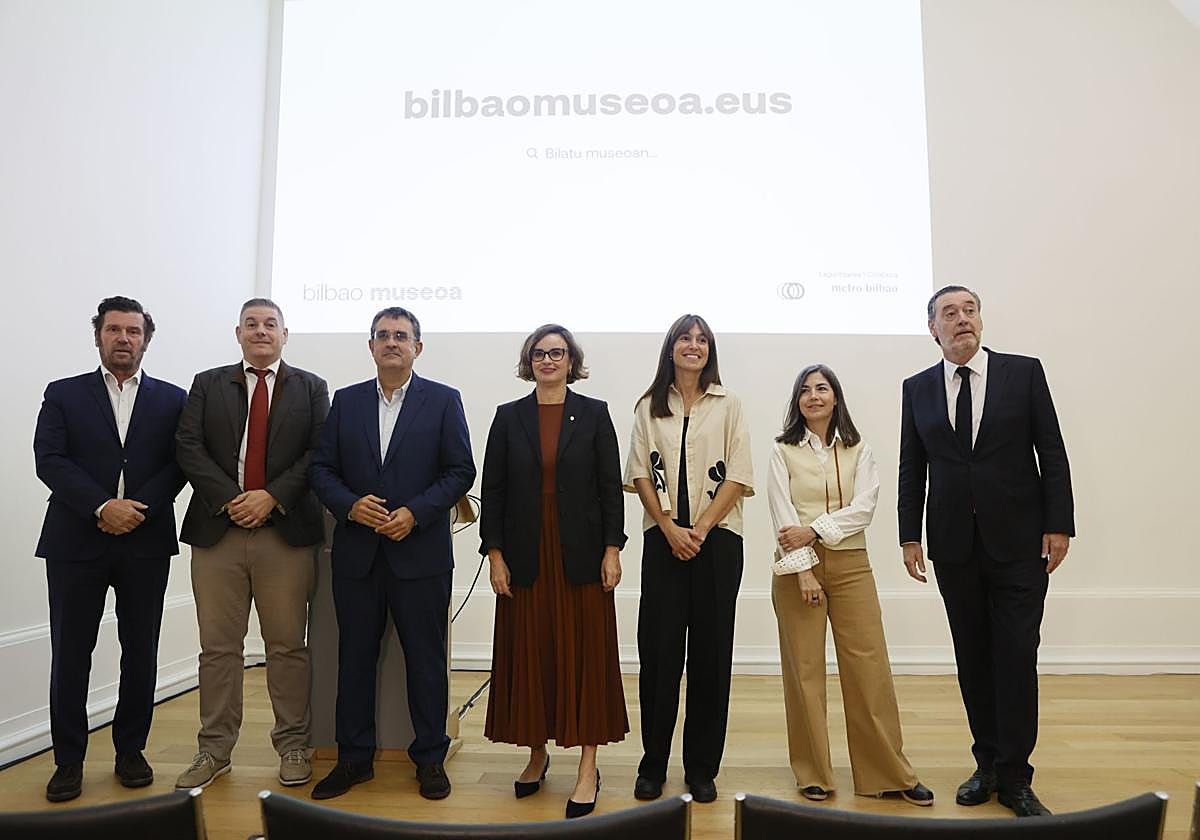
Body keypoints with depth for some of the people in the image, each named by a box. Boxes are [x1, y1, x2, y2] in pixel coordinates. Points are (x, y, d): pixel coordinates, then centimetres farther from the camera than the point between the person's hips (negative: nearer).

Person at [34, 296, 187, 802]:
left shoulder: (172, 400, 8)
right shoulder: (64, 395, 8)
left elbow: (178, 464, 1)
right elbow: (49, 460, -3)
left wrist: (140, 509, -13)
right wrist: (102, 507, -15)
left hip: (146, 542, 1)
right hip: (76, 542, 0)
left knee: (140, 652, 7)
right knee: (70, 654, 5)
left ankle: (131, 750, 22)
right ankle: (68, 761, 18)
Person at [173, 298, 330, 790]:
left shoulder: (311, 388, 8)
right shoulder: (207, 384, 12)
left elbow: (319, 453, -2)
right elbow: (188, 446, 1)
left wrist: (272, 496, -12)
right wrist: (229, 499, -11)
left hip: (286, 529, -1)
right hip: (218, 528, 2)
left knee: (287, 646, 5)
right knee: (218, 647, 8)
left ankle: (293, 745, 17)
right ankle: (214, 750, 20)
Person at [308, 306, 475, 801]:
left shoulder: (443, 401, 1)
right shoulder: (345, 402, 9)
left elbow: (461, 471, -4)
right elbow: (321, 469, 7)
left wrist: (414, 513, -14)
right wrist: (350, 505, -11)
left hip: (421, 551, -3)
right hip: (357, 551, 3)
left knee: (426, 657, 6)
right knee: (354, 656, 11)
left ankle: (430, 757, 22)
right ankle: (353, 758, 26)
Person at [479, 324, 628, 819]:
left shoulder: (594, 414, 2)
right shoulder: (509, 417, 5)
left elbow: (611, 486, 0)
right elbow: (492, 489, 3)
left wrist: (612, 550, -6)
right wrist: (494, 554, -3)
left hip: (581, 554, -1)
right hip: (526, 556, 2)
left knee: (584, 653, 3)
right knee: (528, 654, 8)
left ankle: (588, 767, 13)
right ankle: (537, 754, 26)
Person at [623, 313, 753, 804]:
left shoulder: (728, 406, 6)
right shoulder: (649, 407, 9)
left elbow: (737, 477, -1)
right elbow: (640, 474, 4)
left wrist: (701, 529, -10)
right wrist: (670, 529, -7)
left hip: (717, 539, 0)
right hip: (664, 538, 1)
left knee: (710, 650, 4)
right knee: (659, 648, 0)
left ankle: (702, 767, 15)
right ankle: (653, 763, 14)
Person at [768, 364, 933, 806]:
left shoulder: (859, 451, 8)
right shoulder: (783, 451, 3)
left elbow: (863, 508, -5)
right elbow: (783, 515, -6)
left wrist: (814, 530, -16)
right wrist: (803, 569, -14)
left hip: (850, 565, 1)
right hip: (796, 566, -1)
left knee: (869, 667, 0)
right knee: (804, 669, 3)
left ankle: (889, 773, 12)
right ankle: (813, 774, 15)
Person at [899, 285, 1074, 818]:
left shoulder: (1024, 372, 1)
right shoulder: (918, 389, 6)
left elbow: (1052, 454, 0)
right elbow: (912, 469, 7)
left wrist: (1058, 525, -6)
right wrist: (910, 536, 2)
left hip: (1018, 540, -2)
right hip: (954, 544, 2)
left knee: (1016, 657, -1)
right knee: (973, 658, 9)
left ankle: (1014, 778, 11)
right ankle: (988, 764, 23)